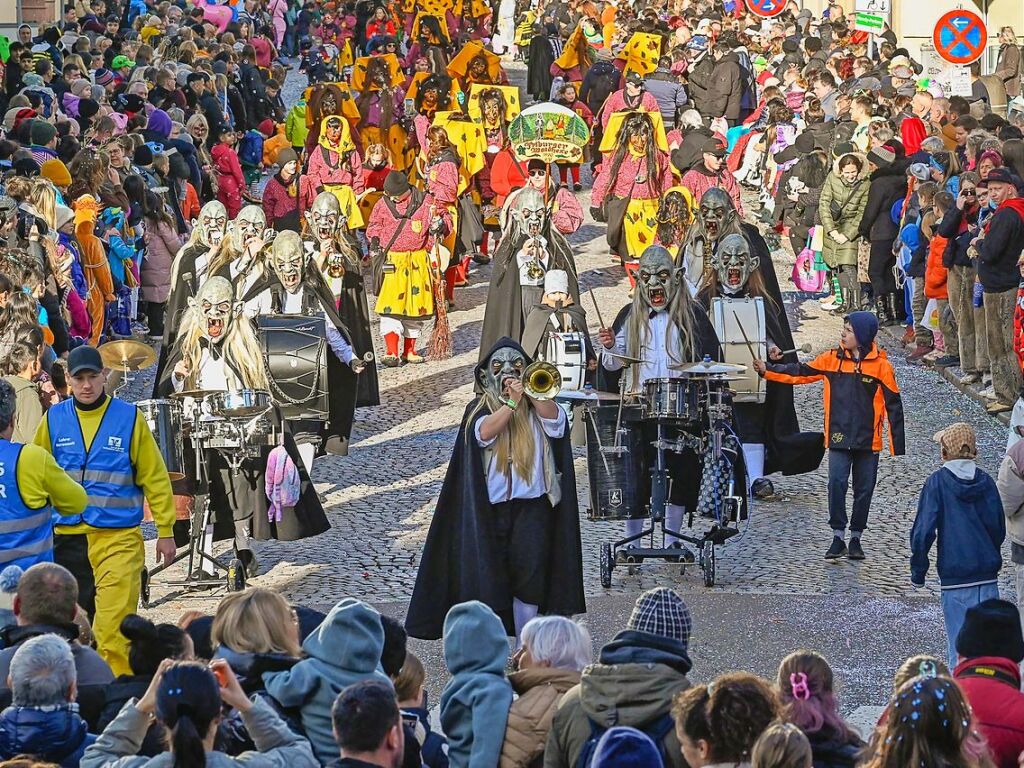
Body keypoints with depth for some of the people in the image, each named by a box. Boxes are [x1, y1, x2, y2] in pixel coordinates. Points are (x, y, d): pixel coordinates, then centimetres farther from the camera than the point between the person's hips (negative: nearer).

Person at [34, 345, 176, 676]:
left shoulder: (129, 418, -1)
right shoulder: (54, 419, 6)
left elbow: (154, 477, 2)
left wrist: (165, 530, 1)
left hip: (118, 537, -3)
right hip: (67, 536, 3)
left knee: (114, 626, -11)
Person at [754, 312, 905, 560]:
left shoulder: (880, 365, -4)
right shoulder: (832, 359, 4)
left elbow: (893, 405, -1)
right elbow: (800, 373, 7)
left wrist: (898, 444, -3)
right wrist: (767, 370, -4)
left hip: (868, 440, -1)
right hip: (839, 437, 1)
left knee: (864, 489, 7)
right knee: (836, 483, -11)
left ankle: (856, 538, 19)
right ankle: (838, 537, -4)